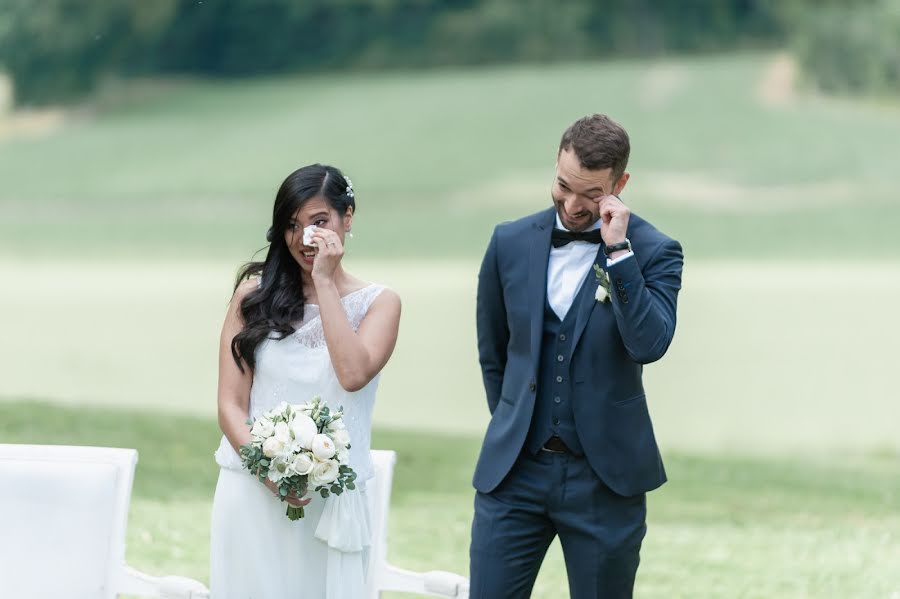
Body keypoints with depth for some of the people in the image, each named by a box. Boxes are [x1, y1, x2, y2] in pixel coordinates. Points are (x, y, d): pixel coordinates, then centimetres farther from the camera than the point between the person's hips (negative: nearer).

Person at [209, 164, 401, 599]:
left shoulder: (377, 303, 5)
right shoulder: (255, 293, 7)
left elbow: (353, 374, -15)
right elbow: (231, 404, 2)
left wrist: (324, 283, -9)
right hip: (252, 494, 0)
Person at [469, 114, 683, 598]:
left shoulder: (653, 252, -4)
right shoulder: (511, 243, 5)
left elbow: (649, 345, -20)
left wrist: (618, 250, -21)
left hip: (605, 478, -2)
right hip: (514, 471, 2)